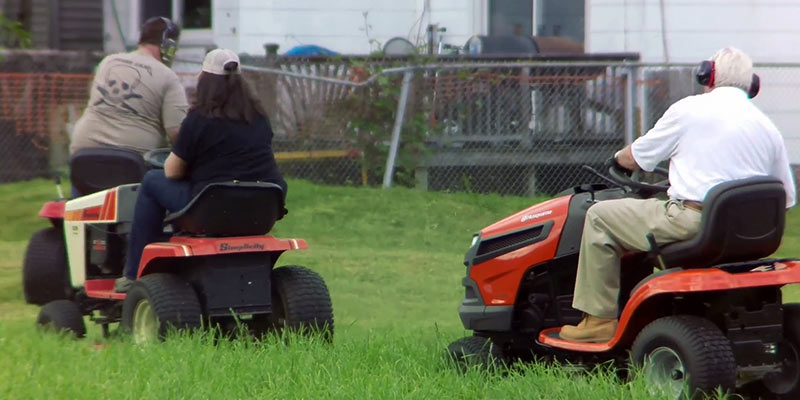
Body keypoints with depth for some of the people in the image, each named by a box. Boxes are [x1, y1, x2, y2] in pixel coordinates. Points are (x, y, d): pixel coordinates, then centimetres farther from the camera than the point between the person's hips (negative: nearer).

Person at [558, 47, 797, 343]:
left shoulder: (688, 110, -1)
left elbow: (635, 158, 8)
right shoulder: (767, 127, 12)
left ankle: (599, 319, 4)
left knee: (599, 216, 8)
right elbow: (785, 198, 14)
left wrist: (619, 157, 31)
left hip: (691, 223, -6)